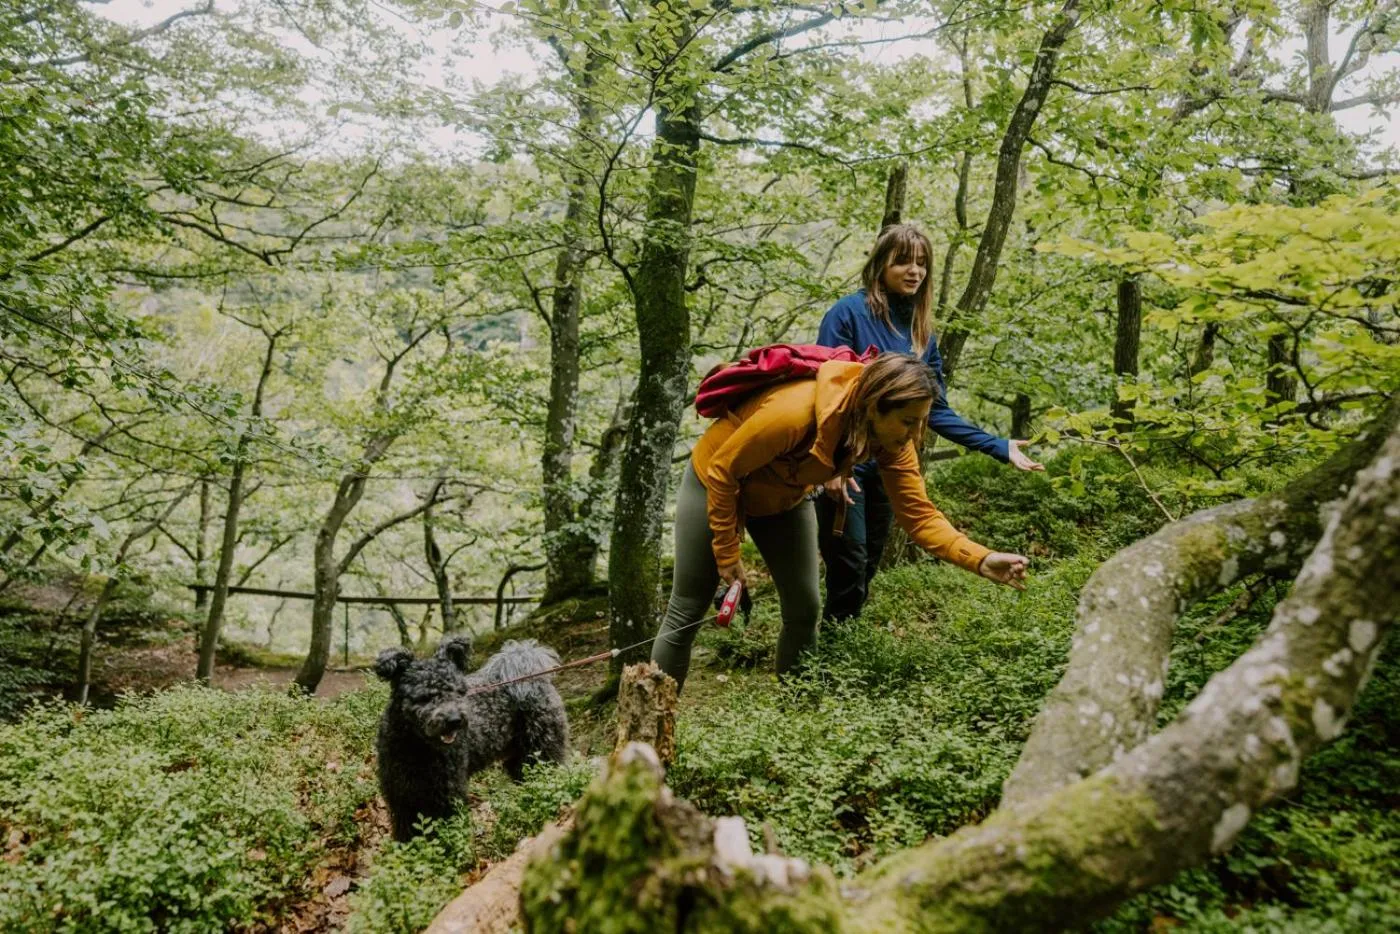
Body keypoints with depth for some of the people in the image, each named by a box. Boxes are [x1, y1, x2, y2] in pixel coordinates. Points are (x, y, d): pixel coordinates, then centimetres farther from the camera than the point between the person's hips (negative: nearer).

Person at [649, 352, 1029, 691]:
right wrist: (727, 554, -19)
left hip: (785, 497, 5)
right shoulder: (794, 413, -40)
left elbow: (919, 514, -20)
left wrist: (980, 560, -35)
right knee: (687, 612, 0)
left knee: (804, 610, 2)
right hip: (718, 484, -5)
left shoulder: (891, 436, -22)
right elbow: (722, 471, -27)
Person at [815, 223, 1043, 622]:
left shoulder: (922, 333, 9)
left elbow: (936, 411, 9)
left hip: (889, 468, 6)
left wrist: (999, 447, 3)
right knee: (849, 570, -6)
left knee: (866, 571, 13)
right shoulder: (849, 313, -9)